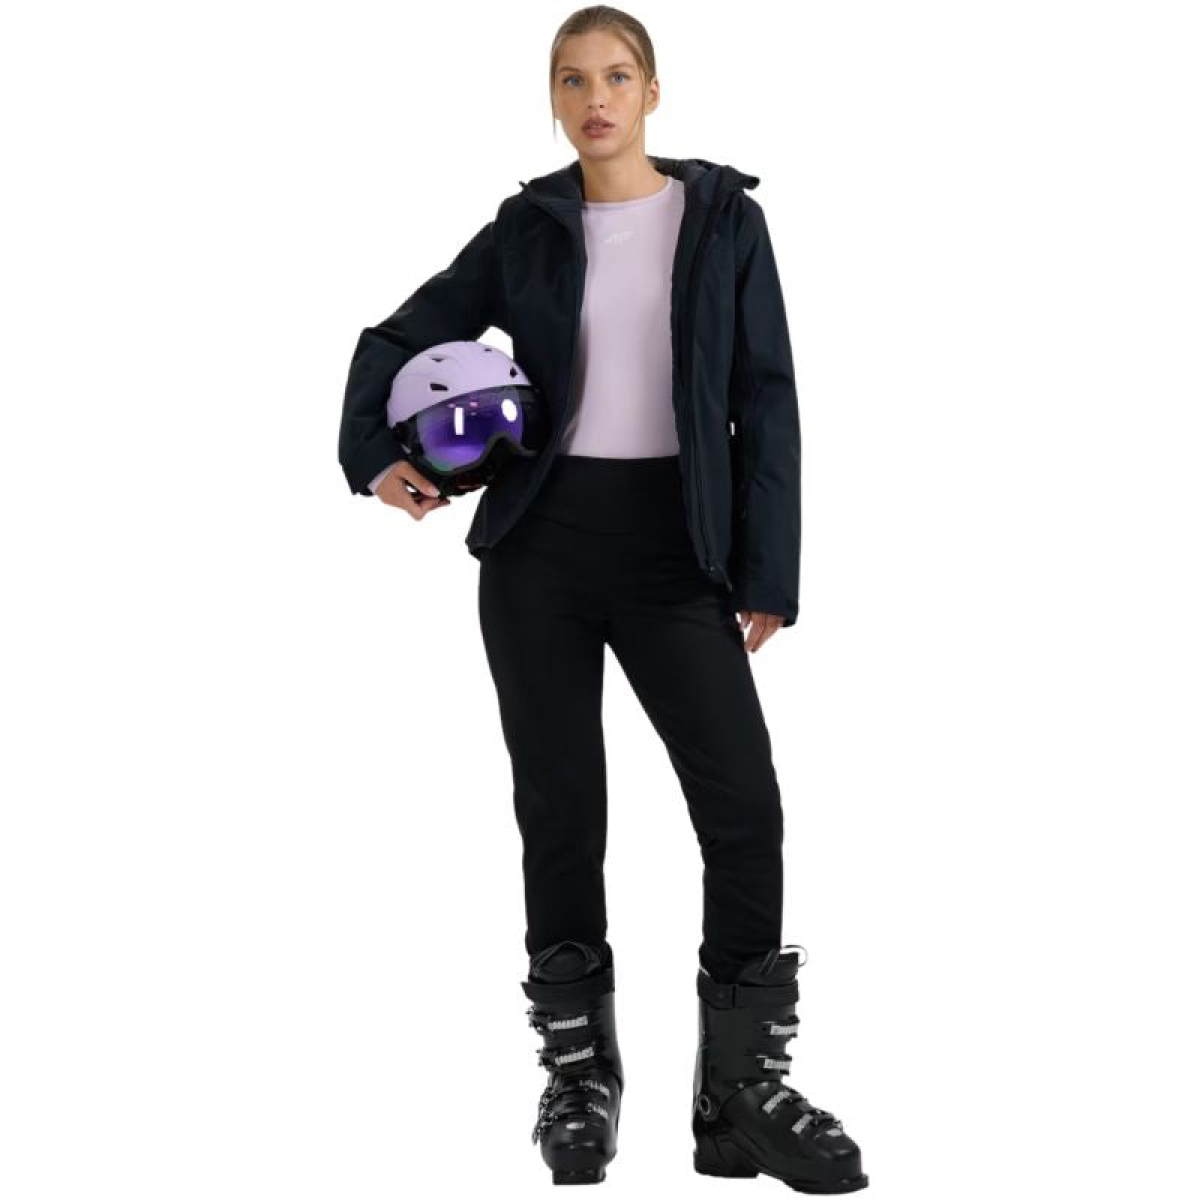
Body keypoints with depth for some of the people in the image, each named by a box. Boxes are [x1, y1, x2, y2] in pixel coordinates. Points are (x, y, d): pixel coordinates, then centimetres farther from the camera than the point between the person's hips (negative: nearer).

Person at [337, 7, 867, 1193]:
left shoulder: (723, 218, 3)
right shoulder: (527, 230, 6)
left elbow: (765, 400, 1)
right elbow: (398, 339, 14)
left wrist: (769, 571, -5)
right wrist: (374, 453, -4)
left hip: (672, 549, -1)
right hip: (540, 548, 1)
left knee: (744, 805, -11)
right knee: (560, 809, 4)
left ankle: (743, 1093, 1)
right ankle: (579, 1077, 17)